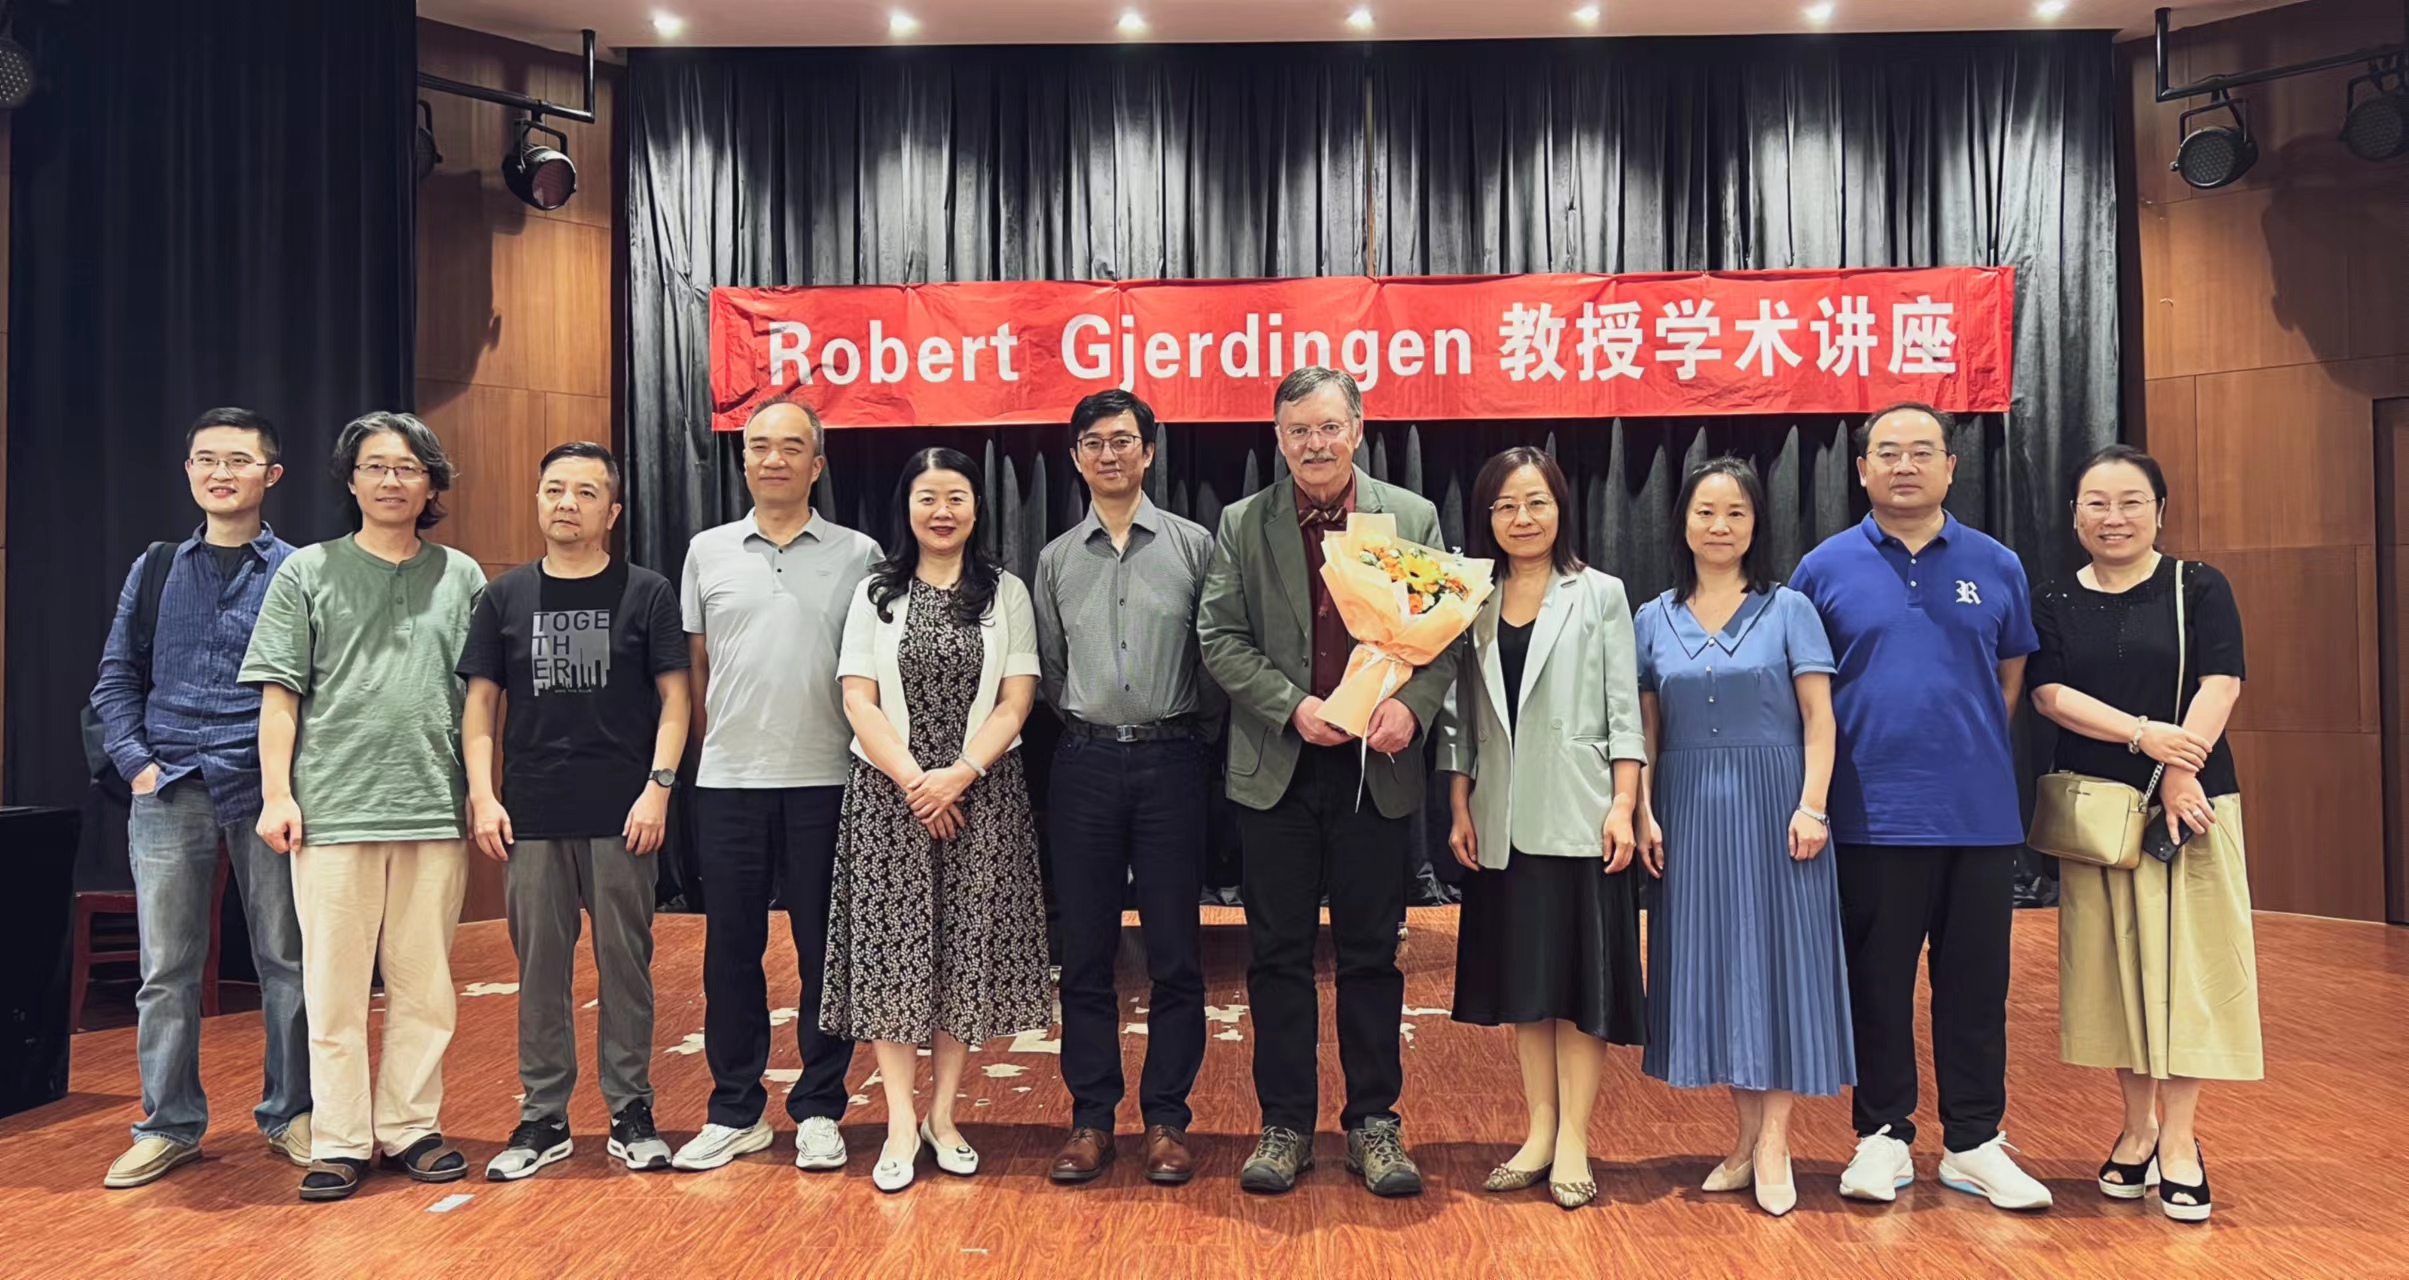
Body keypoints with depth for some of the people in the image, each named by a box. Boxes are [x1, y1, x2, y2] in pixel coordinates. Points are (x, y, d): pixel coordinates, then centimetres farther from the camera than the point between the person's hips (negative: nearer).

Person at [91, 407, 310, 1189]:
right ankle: (170, 1125, 18)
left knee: (286, 960, 5)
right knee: (166, 968, 6)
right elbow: (118, 675, 13)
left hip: (265, 790, -2)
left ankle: (289, 1114, 17)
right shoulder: (155, 570, 12)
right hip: (170, 791, 2)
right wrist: (134, 760, 0)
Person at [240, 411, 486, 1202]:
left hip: (435, 810, 2)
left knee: (425, 985, 7)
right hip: (333, 809, -1)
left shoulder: (461, 578, 10)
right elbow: (279, 693, 3)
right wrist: (277, 793, -4)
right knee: (335, 985, 4)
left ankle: (410, 1126, 18)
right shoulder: (307, 573, 6)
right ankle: (339, 1141, 13)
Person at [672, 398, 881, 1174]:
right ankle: (735, 1112, 20)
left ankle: (818, 1112, 17)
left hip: (825, 781, -2)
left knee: (824, 948, 5)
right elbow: (696, 666, 13)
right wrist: (711, 751, 8)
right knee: (730, 947, 8)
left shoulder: (858, 555, 3)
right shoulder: (708, 552, 9)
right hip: (728, 784, 2)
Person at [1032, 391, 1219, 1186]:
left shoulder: (1192, 545, 2)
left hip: (1170, 760, -2)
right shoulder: (1057, 560, 10)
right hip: (1085, 763, 2)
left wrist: (1196, 727, 1)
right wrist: (1083, 725, 8)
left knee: (1175, 953, 3)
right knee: (1085, 951, 6)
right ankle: (1090, 1118, 17)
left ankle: (1166, 1119, 14)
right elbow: (1049, 671, 15)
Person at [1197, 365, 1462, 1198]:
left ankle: (1372, 1121, 21)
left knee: (1371, 954, 8)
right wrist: (1293, 706, -15)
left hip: (1376, 766, 0)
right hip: (1276, 765, 0)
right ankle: (1285, 1123, 19)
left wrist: (1411, 705, -18)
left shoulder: (1414, 518, 4)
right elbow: (1218, 637, -2)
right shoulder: (1241, 525, 4)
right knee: (1279, 954, 7)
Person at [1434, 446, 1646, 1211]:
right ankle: (1539, 1132, 18)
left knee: (1579, 975, 1)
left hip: (1578, 816, -3)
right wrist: (1459, 809, 1)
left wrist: (1623, 807, -11)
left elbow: (1624, 712, -2)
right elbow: (1459, 718, 8)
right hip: (1502, 820, 3)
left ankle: (1574, 1140, 9)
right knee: (1521, 975, 9)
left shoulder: (1600, 596, 2)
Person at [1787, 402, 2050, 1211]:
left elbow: (2012, 674, 14)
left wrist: (1970, 748, 6)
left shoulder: (1995, 566, 6)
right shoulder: (1825, 568, 1)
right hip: (1872, 815, -1)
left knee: (1975, 985, 9)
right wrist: (1838, 768, 1)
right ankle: (1883, 1136, 21)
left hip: (1979, 813, 2)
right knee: (1877, 985, 7)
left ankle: (1974, 1144, 22)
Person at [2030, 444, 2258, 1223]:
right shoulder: (2053, 603, 6)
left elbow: (2219, 685, -7)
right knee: (2114, 963, 6)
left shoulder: (2199, 589, 2)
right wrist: (2142, 733, -18)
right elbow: (2049, 693, -5)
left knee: (2183, 962, -1)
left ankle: (2179, 1139, 9)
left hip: (2189, 801, -1)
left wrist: (2180, 770, -19)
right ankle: (2138, 1126, 20)